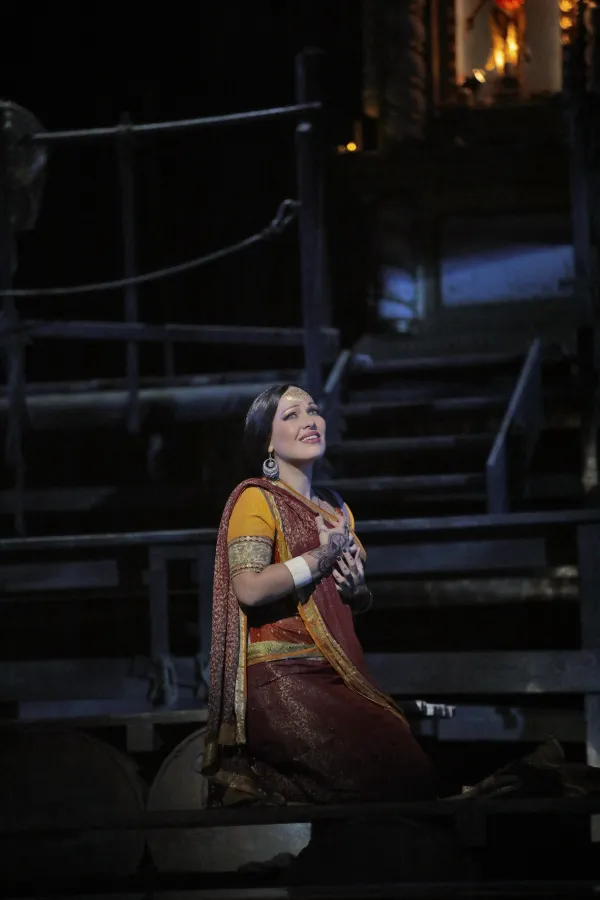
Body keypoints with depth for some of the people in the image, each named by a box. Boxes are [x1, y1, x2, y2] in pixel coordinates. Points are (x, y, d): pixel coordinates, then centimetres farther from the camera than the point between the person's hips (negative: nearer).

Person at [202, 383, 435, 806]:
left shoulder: (336, 508, 23)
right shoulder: (256, 499, -1)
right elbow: (249, 588, -17)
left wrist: (357, 588, 7)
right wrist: (322, 558, -6)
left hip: (337, 675, 8)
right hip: (281, 677, -8)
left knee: (415, 770, -13)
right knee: (390, 772, -24)